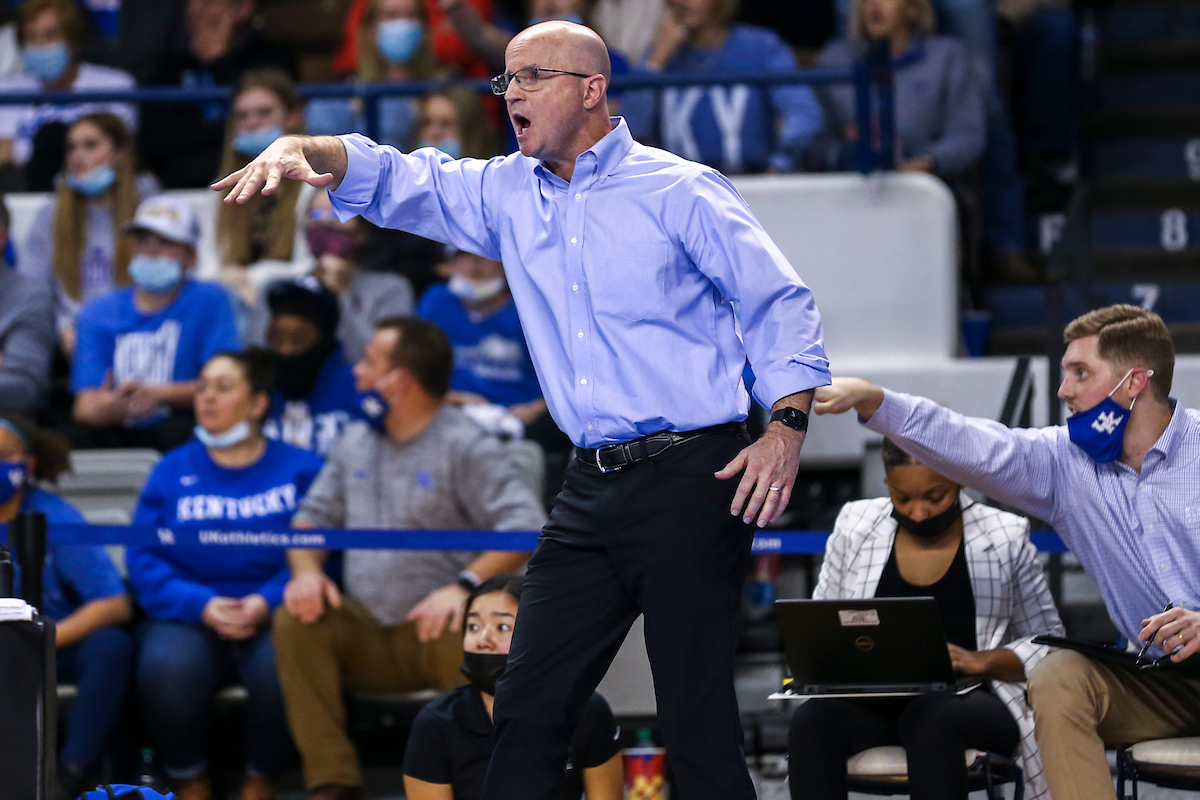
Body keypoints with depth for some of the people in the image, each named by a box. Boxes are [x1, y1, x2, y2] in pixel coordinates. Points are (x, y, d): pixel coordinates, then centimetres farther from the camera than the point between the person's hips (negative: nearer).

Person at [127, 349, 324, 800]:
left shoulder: (300, 470, 9)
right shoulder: (172, 471, 14)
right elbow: (144, 560, 3)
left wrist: (269, 600, -19)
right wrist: (202, 605, -13)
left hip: (272, 615, -1)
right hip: (188, 618, 1)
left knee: (281, 665, -35)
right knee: (167, 667, -33)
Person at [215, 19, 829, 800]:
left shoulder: (680, 191, -3)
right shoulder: (509, 194, 14)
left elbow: (780, 303, -3)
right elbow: (397, 180, 9)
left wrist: (787, 424, -14)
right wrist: (302, 149, -11)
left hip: (689, 479, -6)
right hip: (592, 487, 6)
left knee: (696, 716, -6)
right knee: (529, 706, 4)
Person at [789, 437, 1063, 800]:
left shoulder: (1005, 538, 5)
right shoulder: (855, 527, 11)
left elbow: (1047, 641, 7)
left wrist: (981, 661, -11)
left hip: (972, 702, -2)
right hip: (872, 706, 2)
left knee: (930, 719, -38)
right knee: (813, 719, -31)